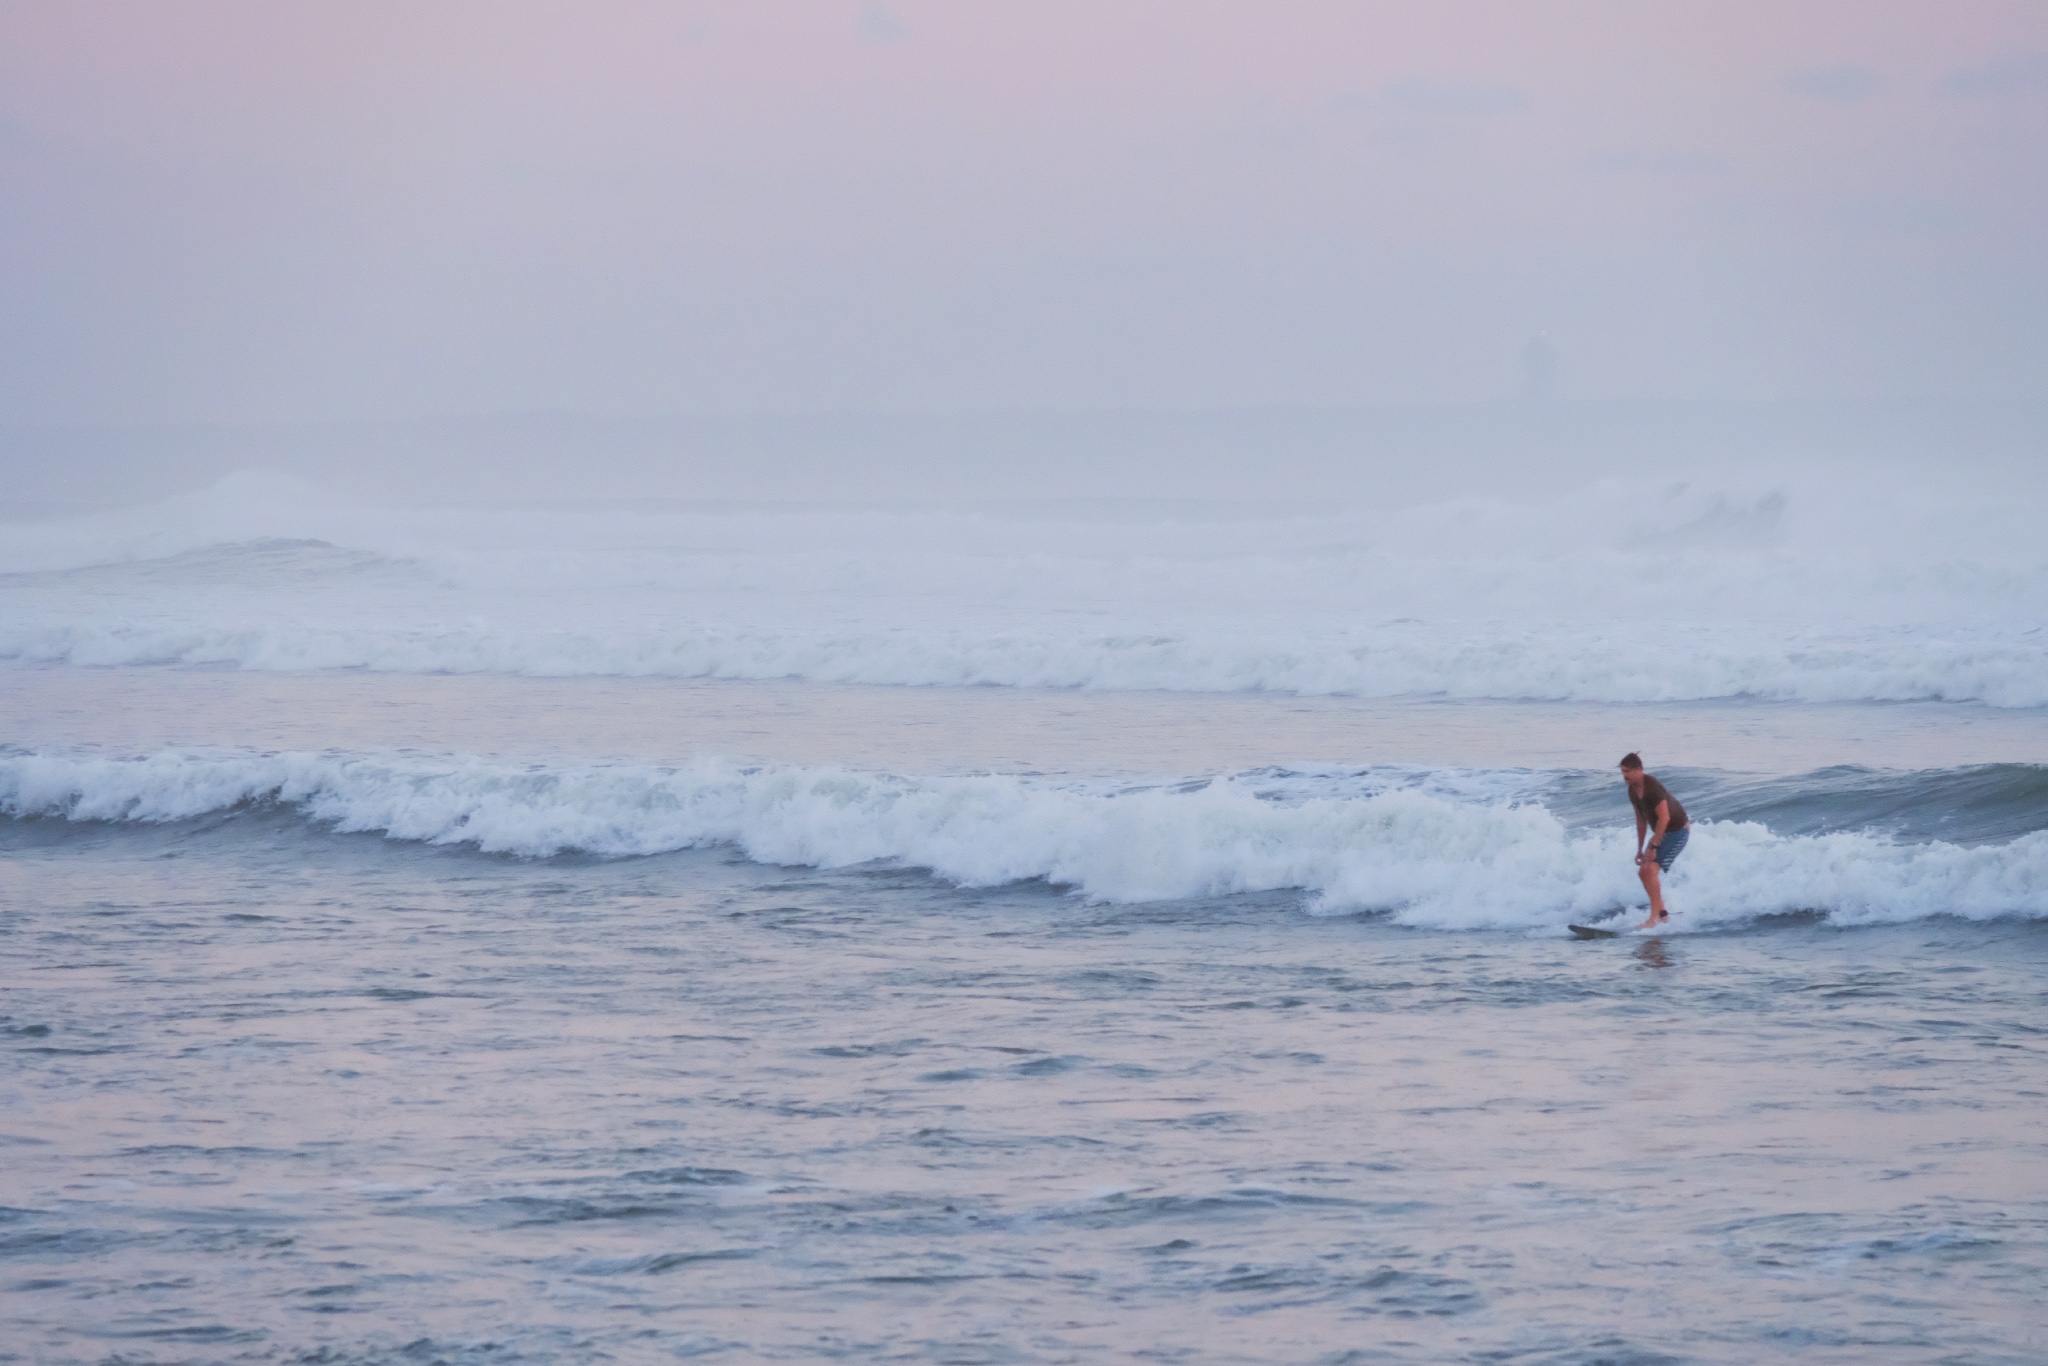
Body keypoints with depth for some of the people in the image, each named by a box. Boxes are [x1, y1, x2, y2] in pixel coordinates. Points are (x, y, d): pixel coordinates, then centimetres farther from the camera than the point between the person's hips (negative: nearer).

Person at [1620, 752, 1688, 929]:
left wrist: (1653, 846, -27)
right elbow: (1641, 820, 12)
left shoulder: (1653, 787, -27)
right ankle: (1662, 914, 16)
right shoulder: (1633, 790, 1)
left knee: (1651, 869, -21)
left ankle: (1654, 918, -20)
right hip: (1661, 833, 9)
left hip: (1678, 831, -9)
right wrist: (1640, 849, 12)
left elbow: (1664, 818, -29)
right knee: (1643, 872, 6)